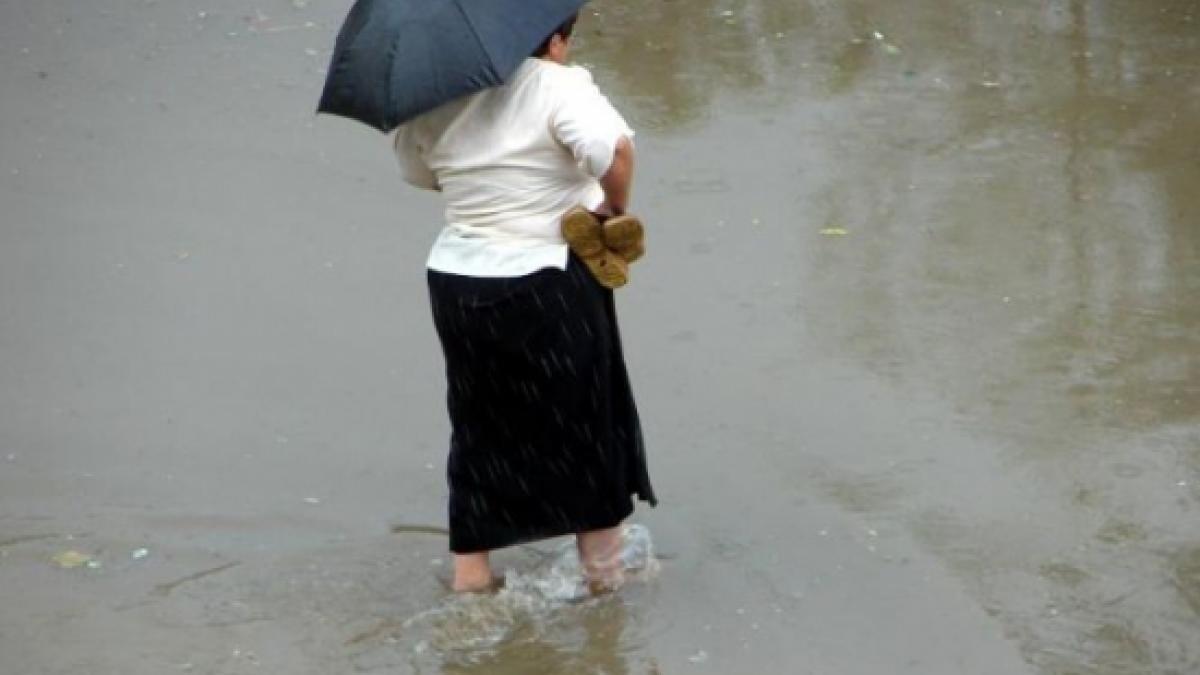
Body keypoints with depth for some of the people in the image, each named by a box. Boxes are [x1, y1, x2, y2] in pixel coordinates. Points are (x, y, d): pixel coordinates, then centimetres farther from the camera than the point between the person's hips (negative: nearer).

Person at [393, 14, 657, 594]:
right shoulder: (560, 87, -14)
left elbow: (415, 169, 19)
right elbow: (614, 147, -31)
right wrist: (617, 205, -14)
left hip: (455, 280, 5)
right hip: (545, 289, -5)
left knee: (480, 425, 19)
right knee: (583, 417, 14)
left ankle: (470, 564, 21)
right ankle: (602, 567, 24)